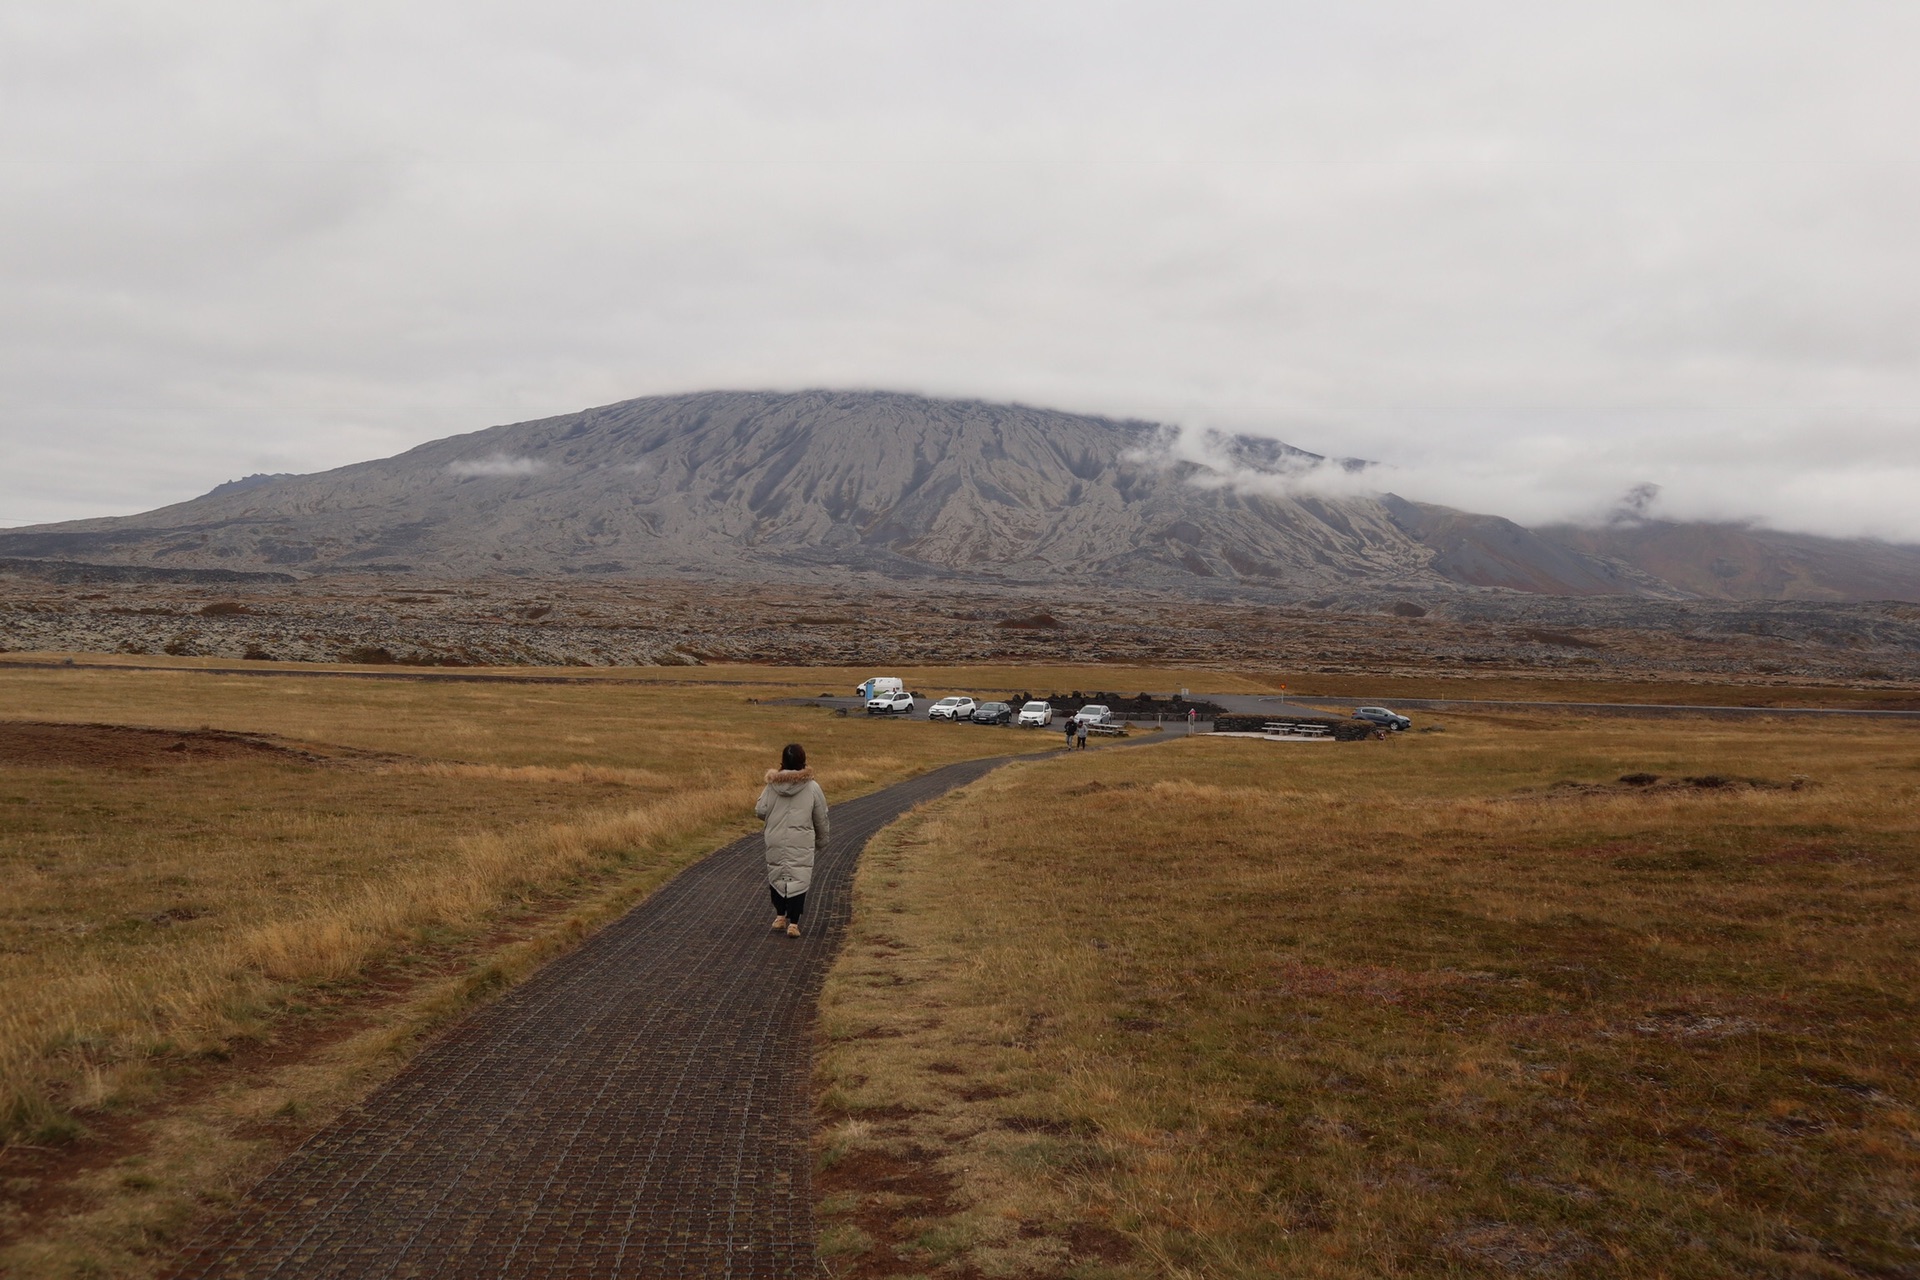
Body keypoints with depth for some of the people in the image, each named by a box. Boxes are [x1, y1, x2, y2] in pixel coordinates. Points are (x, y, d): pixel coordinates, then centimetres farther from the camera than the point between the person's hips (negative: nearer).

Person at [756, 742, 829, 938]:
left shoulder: (772, 785, -4)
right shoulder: (812, 788, -5)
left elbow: (760, 811, -1)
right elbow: (821, 818, 3)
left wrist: (759, 798, 21)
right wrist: (821, 839, 20)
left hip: (776, 842, 2)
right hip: (801, 843, -2)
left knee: (776, 876, 19)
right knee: (798, 880, 2)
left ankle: (780, 916, 27)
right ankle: (793, 923, -3)